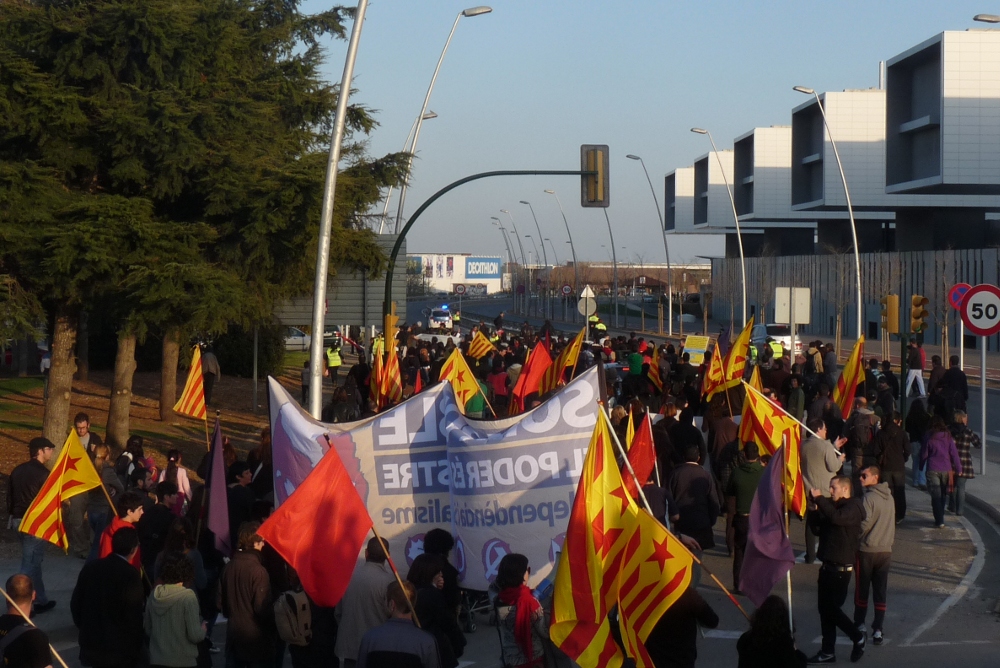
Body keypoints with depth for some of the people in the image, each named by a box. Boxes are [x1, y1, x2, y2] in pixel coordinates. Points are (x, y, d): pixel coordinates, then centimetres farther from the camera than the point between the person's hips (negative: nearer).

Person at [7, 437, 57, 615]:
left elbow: (9, 496, 14)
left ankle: (41, 600, 26)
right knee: (30, 563, -4)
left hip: (18, 520, 8)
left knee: (33, 560, 18)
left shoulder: (17, 470, 9)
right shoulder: (43, 473, -15)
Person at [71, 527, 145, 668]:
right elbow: (134, 616, -16)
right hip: (119, 649, -6)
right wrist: (135, 650, -6)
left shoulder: (90, 567, 0)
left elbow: (75, 603, 8)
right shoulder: (131, 575, -18)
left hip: (91, 643, 6)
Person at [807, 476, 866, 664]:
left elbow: (837, 517, -33)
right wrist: (814, 512, 3)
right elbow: (818, 530, 19)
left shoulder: (853, 507, -12)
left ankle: (858, 637, 12)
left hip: (841, 568, -9)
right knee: (825, 608, 9)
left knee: (831, 608, -6)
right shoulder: (833, 506, 16)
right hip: (828, 566, 9)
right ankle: (828, 652, 14)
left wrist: (819, 499, -26)